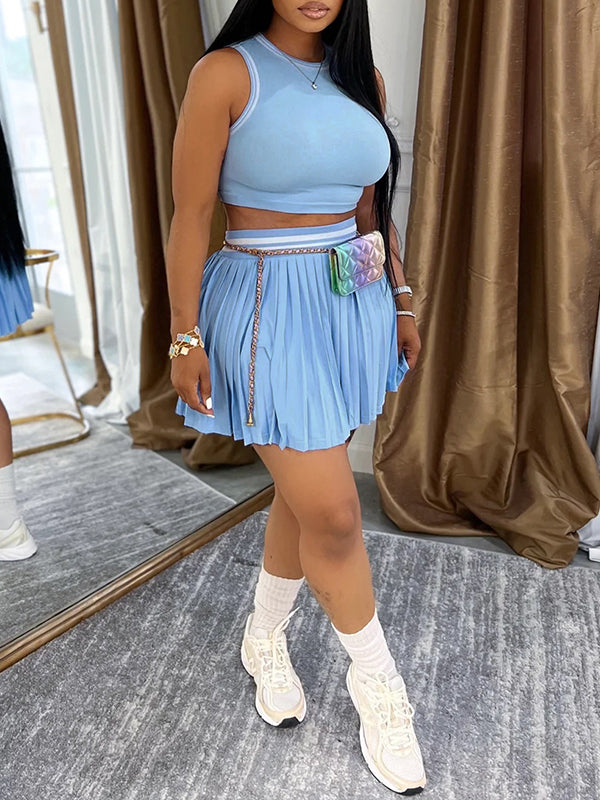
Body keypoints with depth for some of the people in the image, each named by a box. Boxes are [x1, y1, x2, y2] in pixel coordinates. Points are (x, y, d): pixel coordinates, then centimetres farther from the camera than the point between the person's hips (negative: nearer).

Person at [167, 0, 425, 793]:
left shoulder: (362, 78, 11)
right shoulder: (225, 74, -7)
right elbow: (190, 216, -8)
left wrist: (401, 302, 15)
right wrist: (184, 337, -9)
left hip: (352, 304, 7)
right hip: (269, 310, -6)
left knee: (304, 494, 15)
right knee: (334, 513, -3)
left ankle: (264, 640, 40)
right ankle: (376, 681, 23)